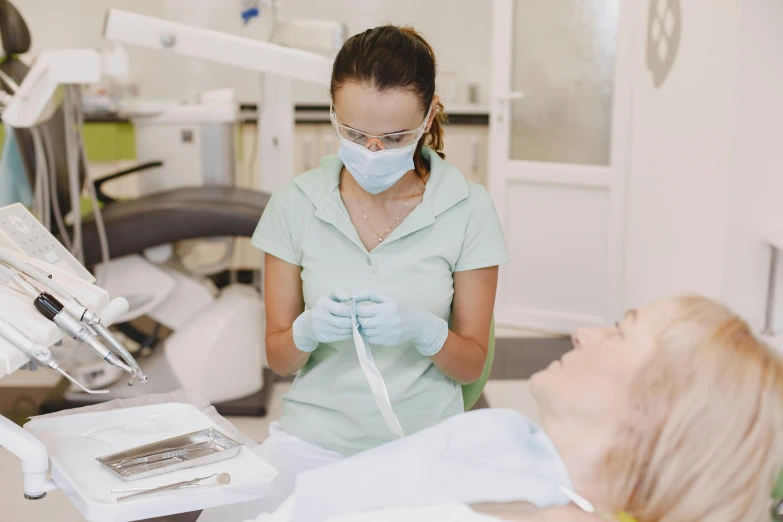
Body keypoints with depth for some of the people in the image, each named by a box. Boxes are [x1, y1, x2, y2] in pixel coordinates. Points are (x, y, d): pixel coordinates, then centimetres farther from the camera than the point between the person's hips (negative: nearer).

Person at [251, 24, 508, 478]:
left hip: (424, 445, 0)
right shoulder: (294, 205, -1)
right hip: (313, 440, 1)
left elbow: (472, 364, 2)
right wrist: (309, 330, -17)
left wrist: (421, 329, -18)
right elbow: (278, 359, 5)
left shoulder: (467, 210, -5)